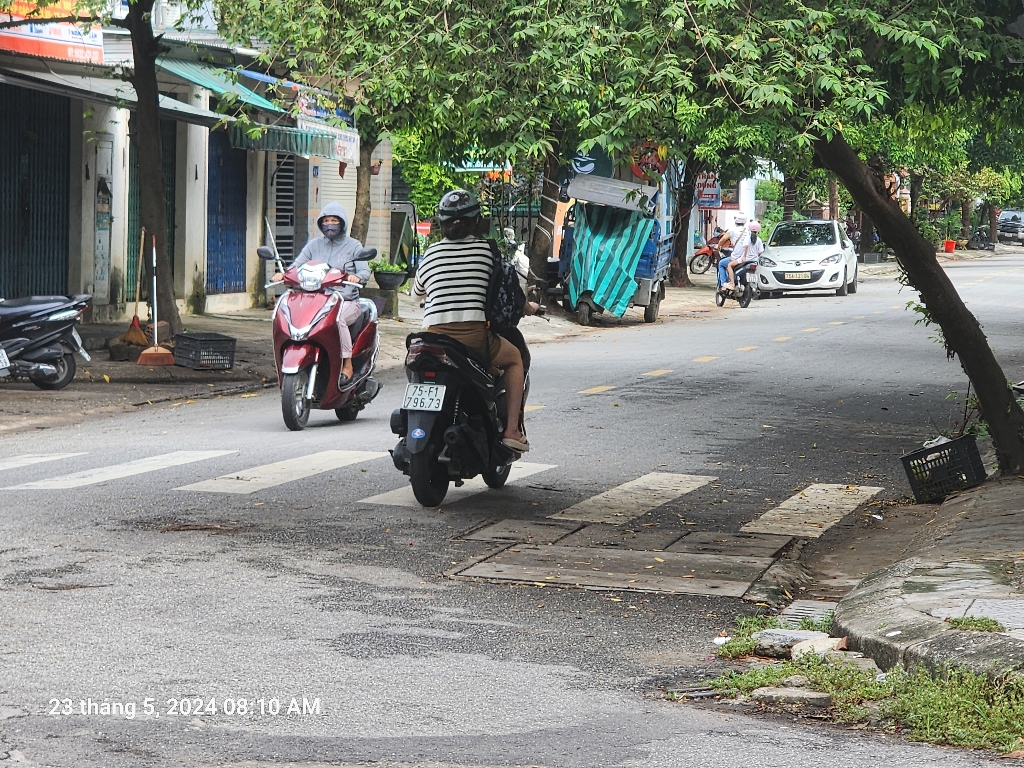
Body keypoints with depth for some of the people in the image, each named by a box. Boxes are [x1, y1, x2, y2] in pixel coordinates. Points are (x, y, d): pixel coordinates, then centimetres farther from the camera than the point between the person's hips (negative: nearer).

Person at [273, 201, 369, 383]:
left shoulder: (353, 246, 9)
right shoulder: (314, 245, 18)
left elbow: (365, 271, -3)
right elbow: (297, 265, 8)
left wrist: (356, 277, -28)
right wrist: (283, 274, -15)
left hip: (346, 301, -3)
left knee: (337, 319, -38)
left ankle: (347, 365, -25)